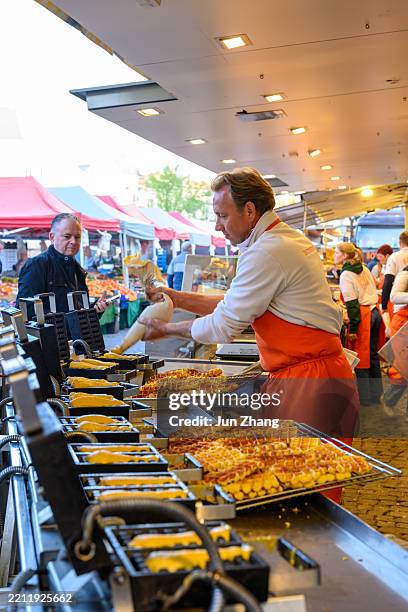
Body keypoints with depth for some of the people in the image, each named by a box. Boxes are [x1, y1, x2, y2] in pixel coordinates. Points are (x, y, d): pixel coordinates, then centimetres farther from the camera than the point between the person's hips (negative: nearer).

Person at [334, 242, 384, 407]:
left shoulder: (346, 275, -12)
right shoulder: (364, 269, 12)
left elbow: (351, 303, -17)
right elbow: (373, 291, 16)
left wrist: (353, 328, -15)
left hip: (362, 315, -8)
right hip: (375, 312, 8)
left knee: (360, 356, 1)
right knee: (372, 353, 16)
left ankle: (365, 397, 7)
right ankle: (376, 392, 26)